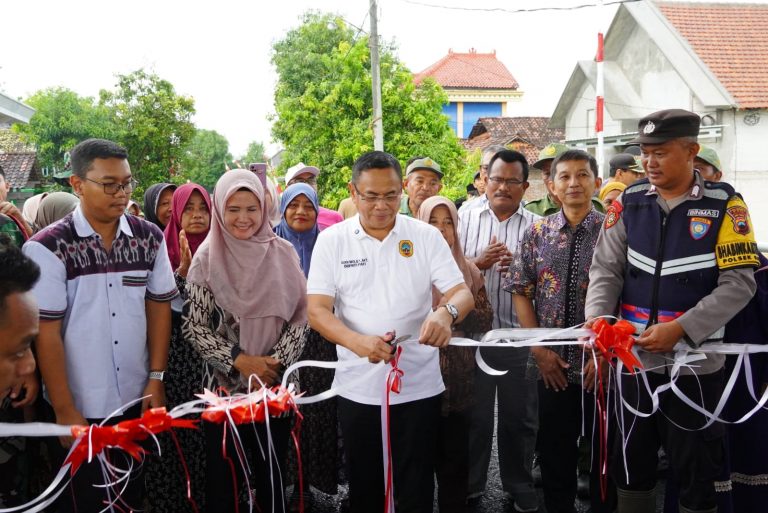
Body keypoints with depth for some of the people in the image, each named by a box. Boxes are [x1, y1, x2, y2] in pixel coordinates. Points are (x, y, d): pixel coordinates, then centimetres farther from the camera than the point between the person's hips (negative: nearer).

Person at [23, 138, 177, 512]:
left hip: (137, 399, 3)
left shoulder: (149, 238, 0)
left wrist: (156, 379, 2)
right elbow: (46, 332, -12)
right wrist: (64, 409, -10)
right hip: (81, 406, -3)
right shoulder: (48, 248, -13)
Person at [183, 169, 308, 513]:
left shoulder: (283, 253, 0)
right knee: (223, 475, 9)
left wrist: (275, 363, -11)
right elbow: (193, 327, -5)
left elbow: (299, 317, 1)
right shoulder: (207, 259, -4)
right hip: (224, 385, -1)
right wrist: (241, 361, -13)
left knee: (271, 473, 12)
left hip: (275, 385, 1)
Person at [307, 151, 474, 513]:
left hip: (418, 386, 0)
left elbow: (463, 293, -5)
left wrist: (446, 313, -30)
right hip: (358, 389, 1)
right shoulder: (331, 240, -2)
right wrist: (358, 342, -26)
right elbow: (317, 310, -7)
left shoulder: (426, 236, -2)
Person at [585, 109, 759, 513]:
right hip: (633, 356, 3)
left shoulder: (724, 204, -6)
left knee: (695, 468, 11)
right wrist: (598, 318, -17)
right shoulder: (629, 202, 3)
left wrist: (680, 329, -19)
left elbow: (739, 282, -10)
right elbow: (606, 269, 1)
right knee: (632, 463, 17)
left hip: (695, 360, -3)